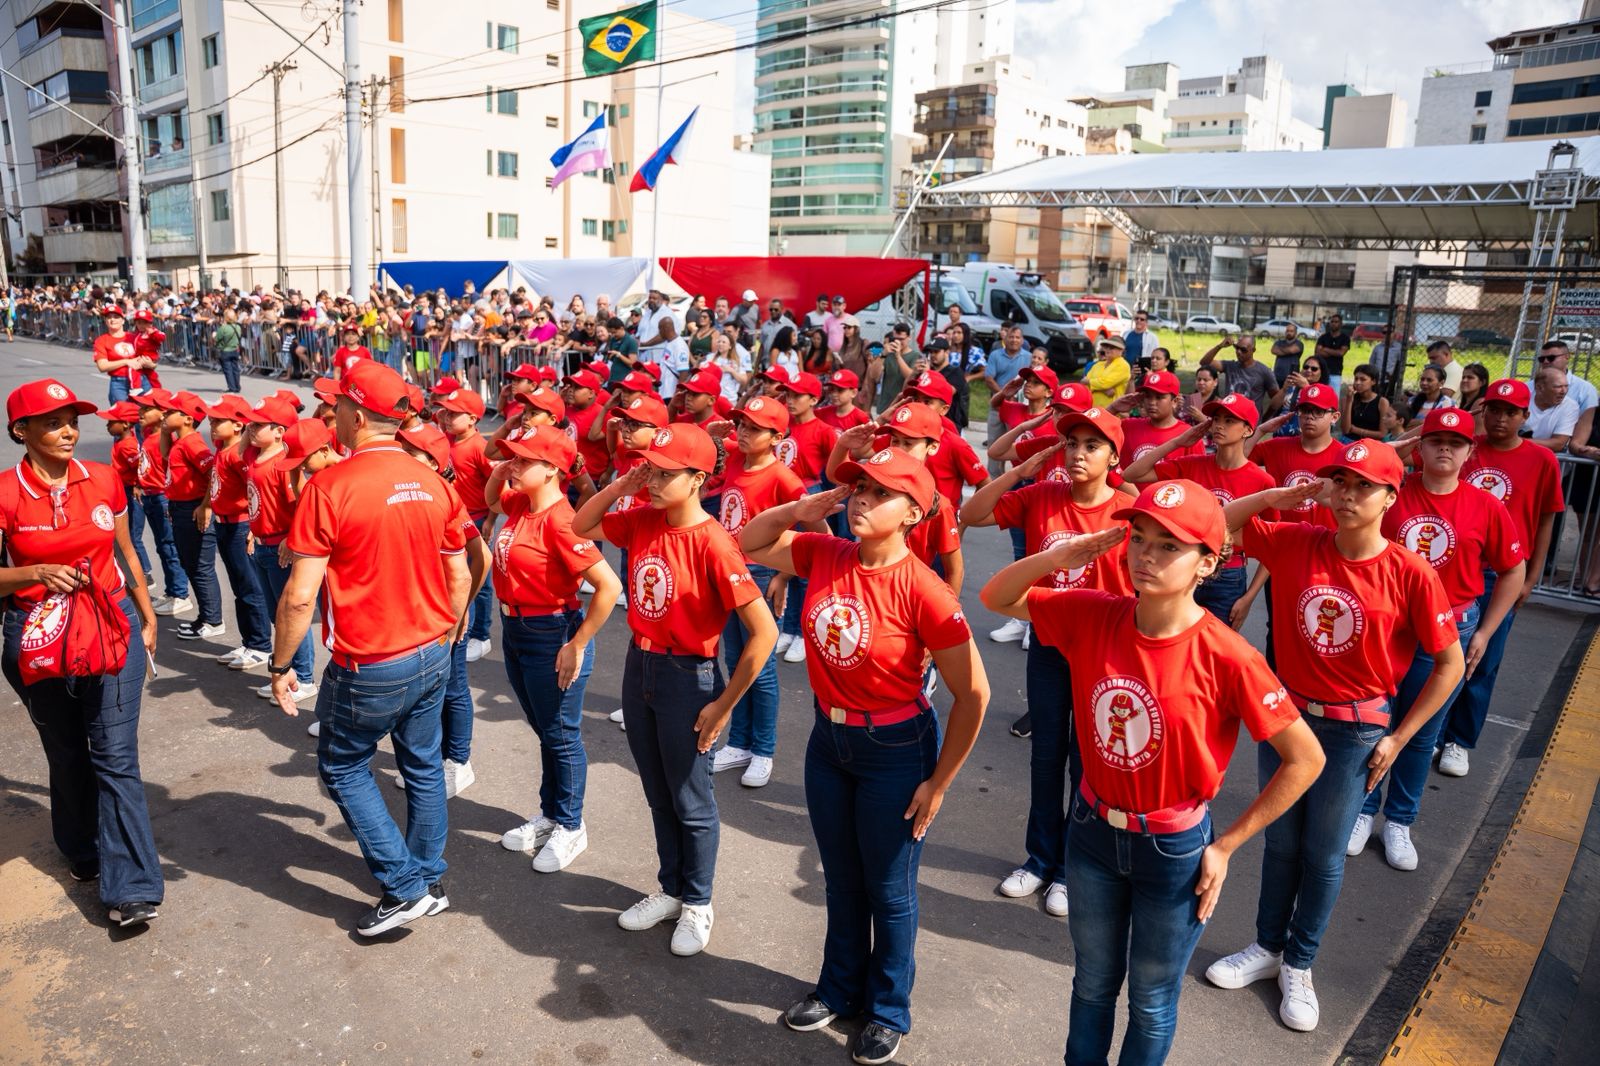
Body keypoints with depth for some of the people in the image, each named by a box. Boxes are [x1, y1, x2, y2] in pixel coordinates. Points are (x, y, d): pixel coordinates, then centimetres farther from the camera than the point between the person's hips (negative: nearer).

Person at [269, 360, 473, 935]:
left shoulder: (330, 487, -17)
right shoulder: (434, 483, -1)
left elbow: (299, 595, -17)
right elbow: (460, 578, 5)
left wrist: (280, 664, -3)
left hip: (369, 667, -5)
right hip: (432, 656, 5)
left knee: (343, 767, 15)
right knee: (423, 765, 19)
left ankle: (404, 887, 15)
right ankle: (431, 881, 32)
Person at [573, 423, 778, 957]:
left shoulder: (712, 543, -23)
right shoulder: (644, 521, -3)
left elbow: (764, 631, -23)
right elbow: (581, 527, 12)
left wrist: (723, 706, -17)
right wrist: (622, 485, -6)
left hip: (686, 677, -6)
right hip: (638, 666, 7)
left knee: (691, 802, 12)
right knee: (658, 794, 21)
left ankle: (698, 904, 33)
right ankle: (670, 889, 41)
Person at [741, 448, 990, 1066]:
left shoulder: (924, 592, -24)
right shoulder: (824, 555, -8)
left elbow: (972, 694, -17)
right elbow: (747, 546, 5)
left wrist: (938, 782, -11)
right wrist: (800, 510, -11)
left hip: (895, 749, -5)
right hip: (827, 739, 5)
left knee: (888, 890, 14)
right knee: (840, 880, 23)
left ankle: (889, 1012, 38)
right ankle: (839, 990, 46)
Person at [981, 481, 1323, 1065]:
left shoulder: (1226, 657, -25)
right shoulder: (1093, 616, -14)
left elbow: (1305, 759, -16)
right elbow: (996, 598, -4)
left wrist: (1225, 846, -11)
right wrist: (1056, 557, -24)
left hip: (1174, 850, -3)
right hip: (1092, 830, 3)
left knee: (1151, 1000, 21)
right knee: (1092, 982, 26)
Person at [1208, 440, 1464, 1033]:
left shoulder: (1411, 574, -15)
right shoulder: (1295, 542, -8)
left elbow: (1449, 663, -6)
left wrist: (1398, 738, -6)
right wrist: (1280, 495, -15)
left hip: (1354, 730, -2)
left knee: (1324, 853, 12)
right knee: (1280, 840, 17)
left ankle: (1299, 965, 32)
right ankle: (1268, 947, 37)